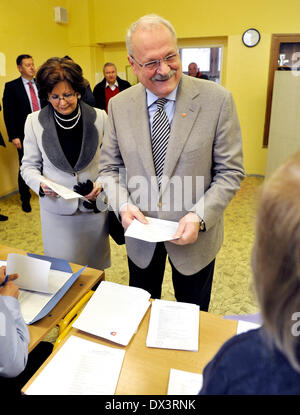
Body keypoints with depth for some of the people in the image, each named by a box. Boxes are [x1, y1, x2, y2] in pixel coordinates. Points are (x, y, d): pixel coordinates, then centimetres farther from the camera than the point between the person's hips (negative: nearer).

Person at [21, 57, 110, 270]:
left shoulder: (99, 117, -3)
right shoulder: (34, 121, -2)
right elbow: (29, 165, 5)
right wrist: (41, 183, -15)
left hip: (94, 207, 0)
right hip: (57, 210, 0)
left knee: (95, 269, 15)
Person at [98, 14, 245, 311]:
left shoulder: (217, 100, -13)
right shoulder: (119, 105, -4)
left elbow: (230, 171, -9)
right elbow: (109, 167, 3)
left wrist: (199, 216, -21)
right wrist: (123, 205, -15)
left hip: (194, 234, -2)